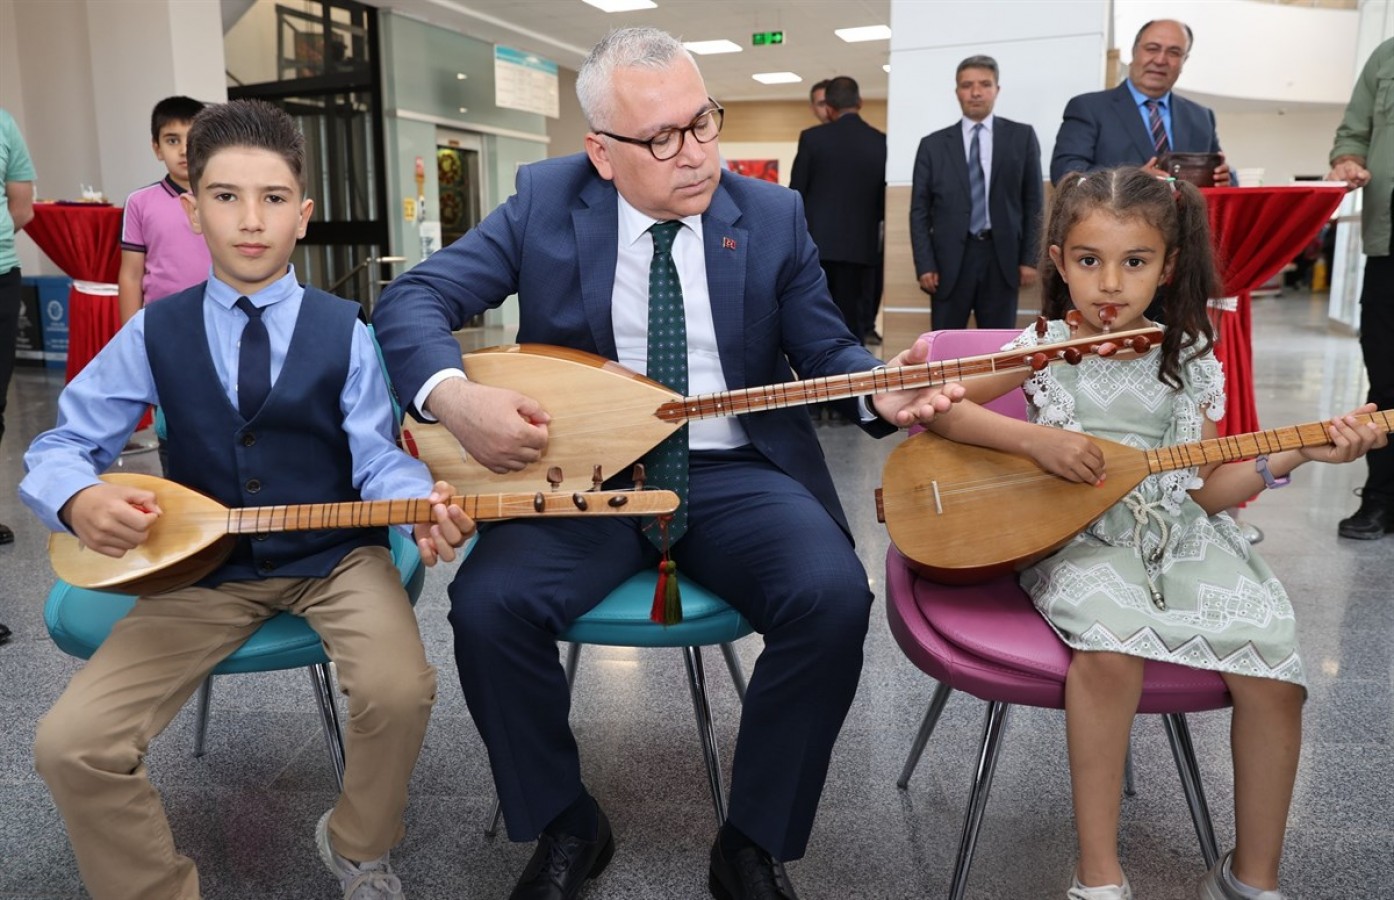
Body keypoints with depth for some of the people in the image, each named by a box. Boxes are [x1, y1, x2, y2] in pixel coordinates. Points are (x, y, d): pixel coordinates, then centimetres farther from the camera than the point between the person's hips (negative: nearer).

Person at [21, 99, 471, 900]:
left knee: (401, 690, -27)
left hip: (336, 559, -1)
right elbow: (61, 445, 3)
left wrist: (423, 506, -32)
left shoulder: (345, 332, -3)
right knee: (72, 743, -15)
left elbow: (377, 458, -9)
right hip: (203, 564, 2)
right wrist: (80, 501, -21)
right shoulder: (155, 333, 1)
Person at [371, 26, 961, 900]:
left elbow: (825, 351, 8)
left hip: (736, 474, 1)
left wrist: (881, 390, -16)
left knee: (834, 597, -26)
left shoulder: (775, 216, 3)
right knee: (489, 604, -25)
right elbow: (411, 300, -3)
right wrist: (455, 394, -24)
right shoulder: (545, 202, 0)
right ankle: (566, 825, 4)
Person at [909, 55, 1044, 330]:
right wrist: (925, 265, -4)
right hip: (950, 259, 0)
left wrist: (1029, 258, -1)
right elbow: (920, 211, 5)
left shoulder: (1022, 137, 9)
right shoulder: (933, 145, 8)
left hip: (1001, 257, 1)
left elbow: (1033, 202, 7)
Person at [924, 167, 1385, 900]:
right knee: (1112, 644, -34)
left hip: (1178, 537, 4)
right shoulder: (1044, 348, -1)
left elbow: (1206, 492, 8)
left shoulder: (1188, 360, 7)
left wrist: (1295, 455, -4)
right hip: (1075, 537, -3)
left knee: (1273, 665, -16)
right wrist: (1034, 438, -19)